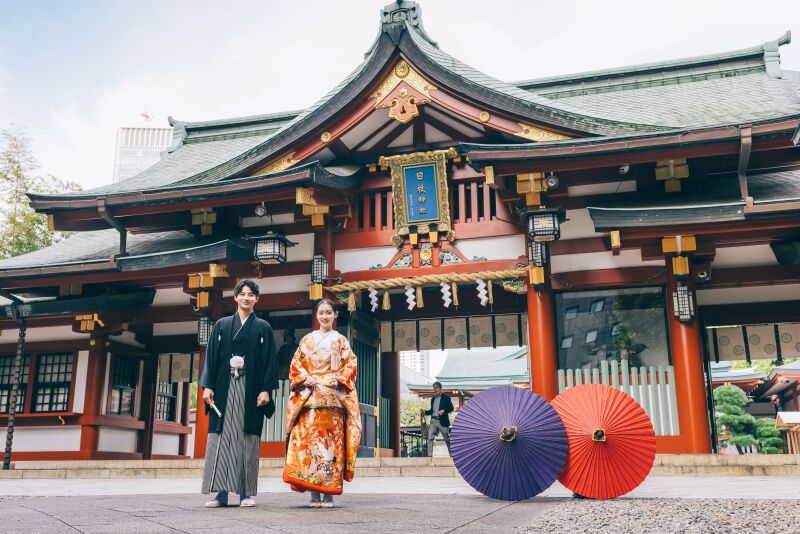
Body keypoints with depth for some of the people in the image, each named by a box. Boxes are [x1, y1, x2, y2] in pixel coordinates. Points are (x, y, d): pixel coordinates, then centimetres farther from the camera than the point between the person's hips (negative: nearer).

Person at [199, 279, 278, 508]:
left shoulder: (263, 328, 9)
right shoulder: (222, 325, 12)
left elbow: (270, 360, 3)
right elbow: (211, 356, 8)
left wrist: (266, 389, -7)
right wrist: (208, 386, -2)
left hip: (250, 389, -1)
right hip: (225, 386, 1)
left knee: (248, 439, -2)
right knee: (220, 437, -3)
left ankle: (247, 493, 2)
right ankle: (221, 492, 0)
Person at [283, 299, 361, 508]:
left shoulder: (341, 341, 13)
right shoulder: (307, 340, 15)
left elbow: (350, 365, 6)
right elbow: (296, 365, 10)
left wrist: (337, 380, -9)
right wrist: (306, 379, -7)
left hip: (333, 396, -1)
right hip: (309, 396, 1)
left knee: (332, 441, -6)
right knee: (309, 439, -8)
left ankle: (328, 495, -3)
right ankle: (314, 494, -4)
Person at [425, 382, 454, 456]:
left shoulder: (446, 397, -1)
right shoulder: (433, 399, 16)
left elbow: (451, 408, -5)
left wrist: (444, 411, -21)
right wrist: (425, 412, 2)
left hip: (442, 421, -4)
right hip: (433, 421, 4)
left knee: (447, 439, 6)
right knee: (430, 438, -9)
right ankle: (430, 456, -9)